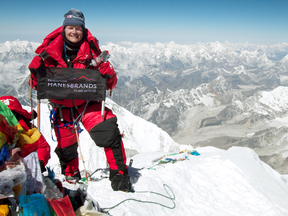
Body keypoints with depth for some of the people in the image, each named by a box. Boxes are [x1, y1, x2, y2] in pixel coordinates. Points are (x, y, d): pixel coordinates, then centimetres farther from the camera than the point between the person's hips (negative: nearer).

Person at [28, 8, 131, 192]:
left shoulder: (91, 49, -4)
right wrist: (36, 70, -19)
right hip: (62, 106, 2)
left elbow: (110, 83, -1)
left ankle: (119, 174, -4)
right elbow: (36, 84, 2)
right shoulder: (50, 49, -4)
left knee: (109, 132, -22)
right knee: (66, 146, 13)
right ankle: (71, 177, 42)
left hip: (88, 102, -1)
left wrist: (107, 73, -23)